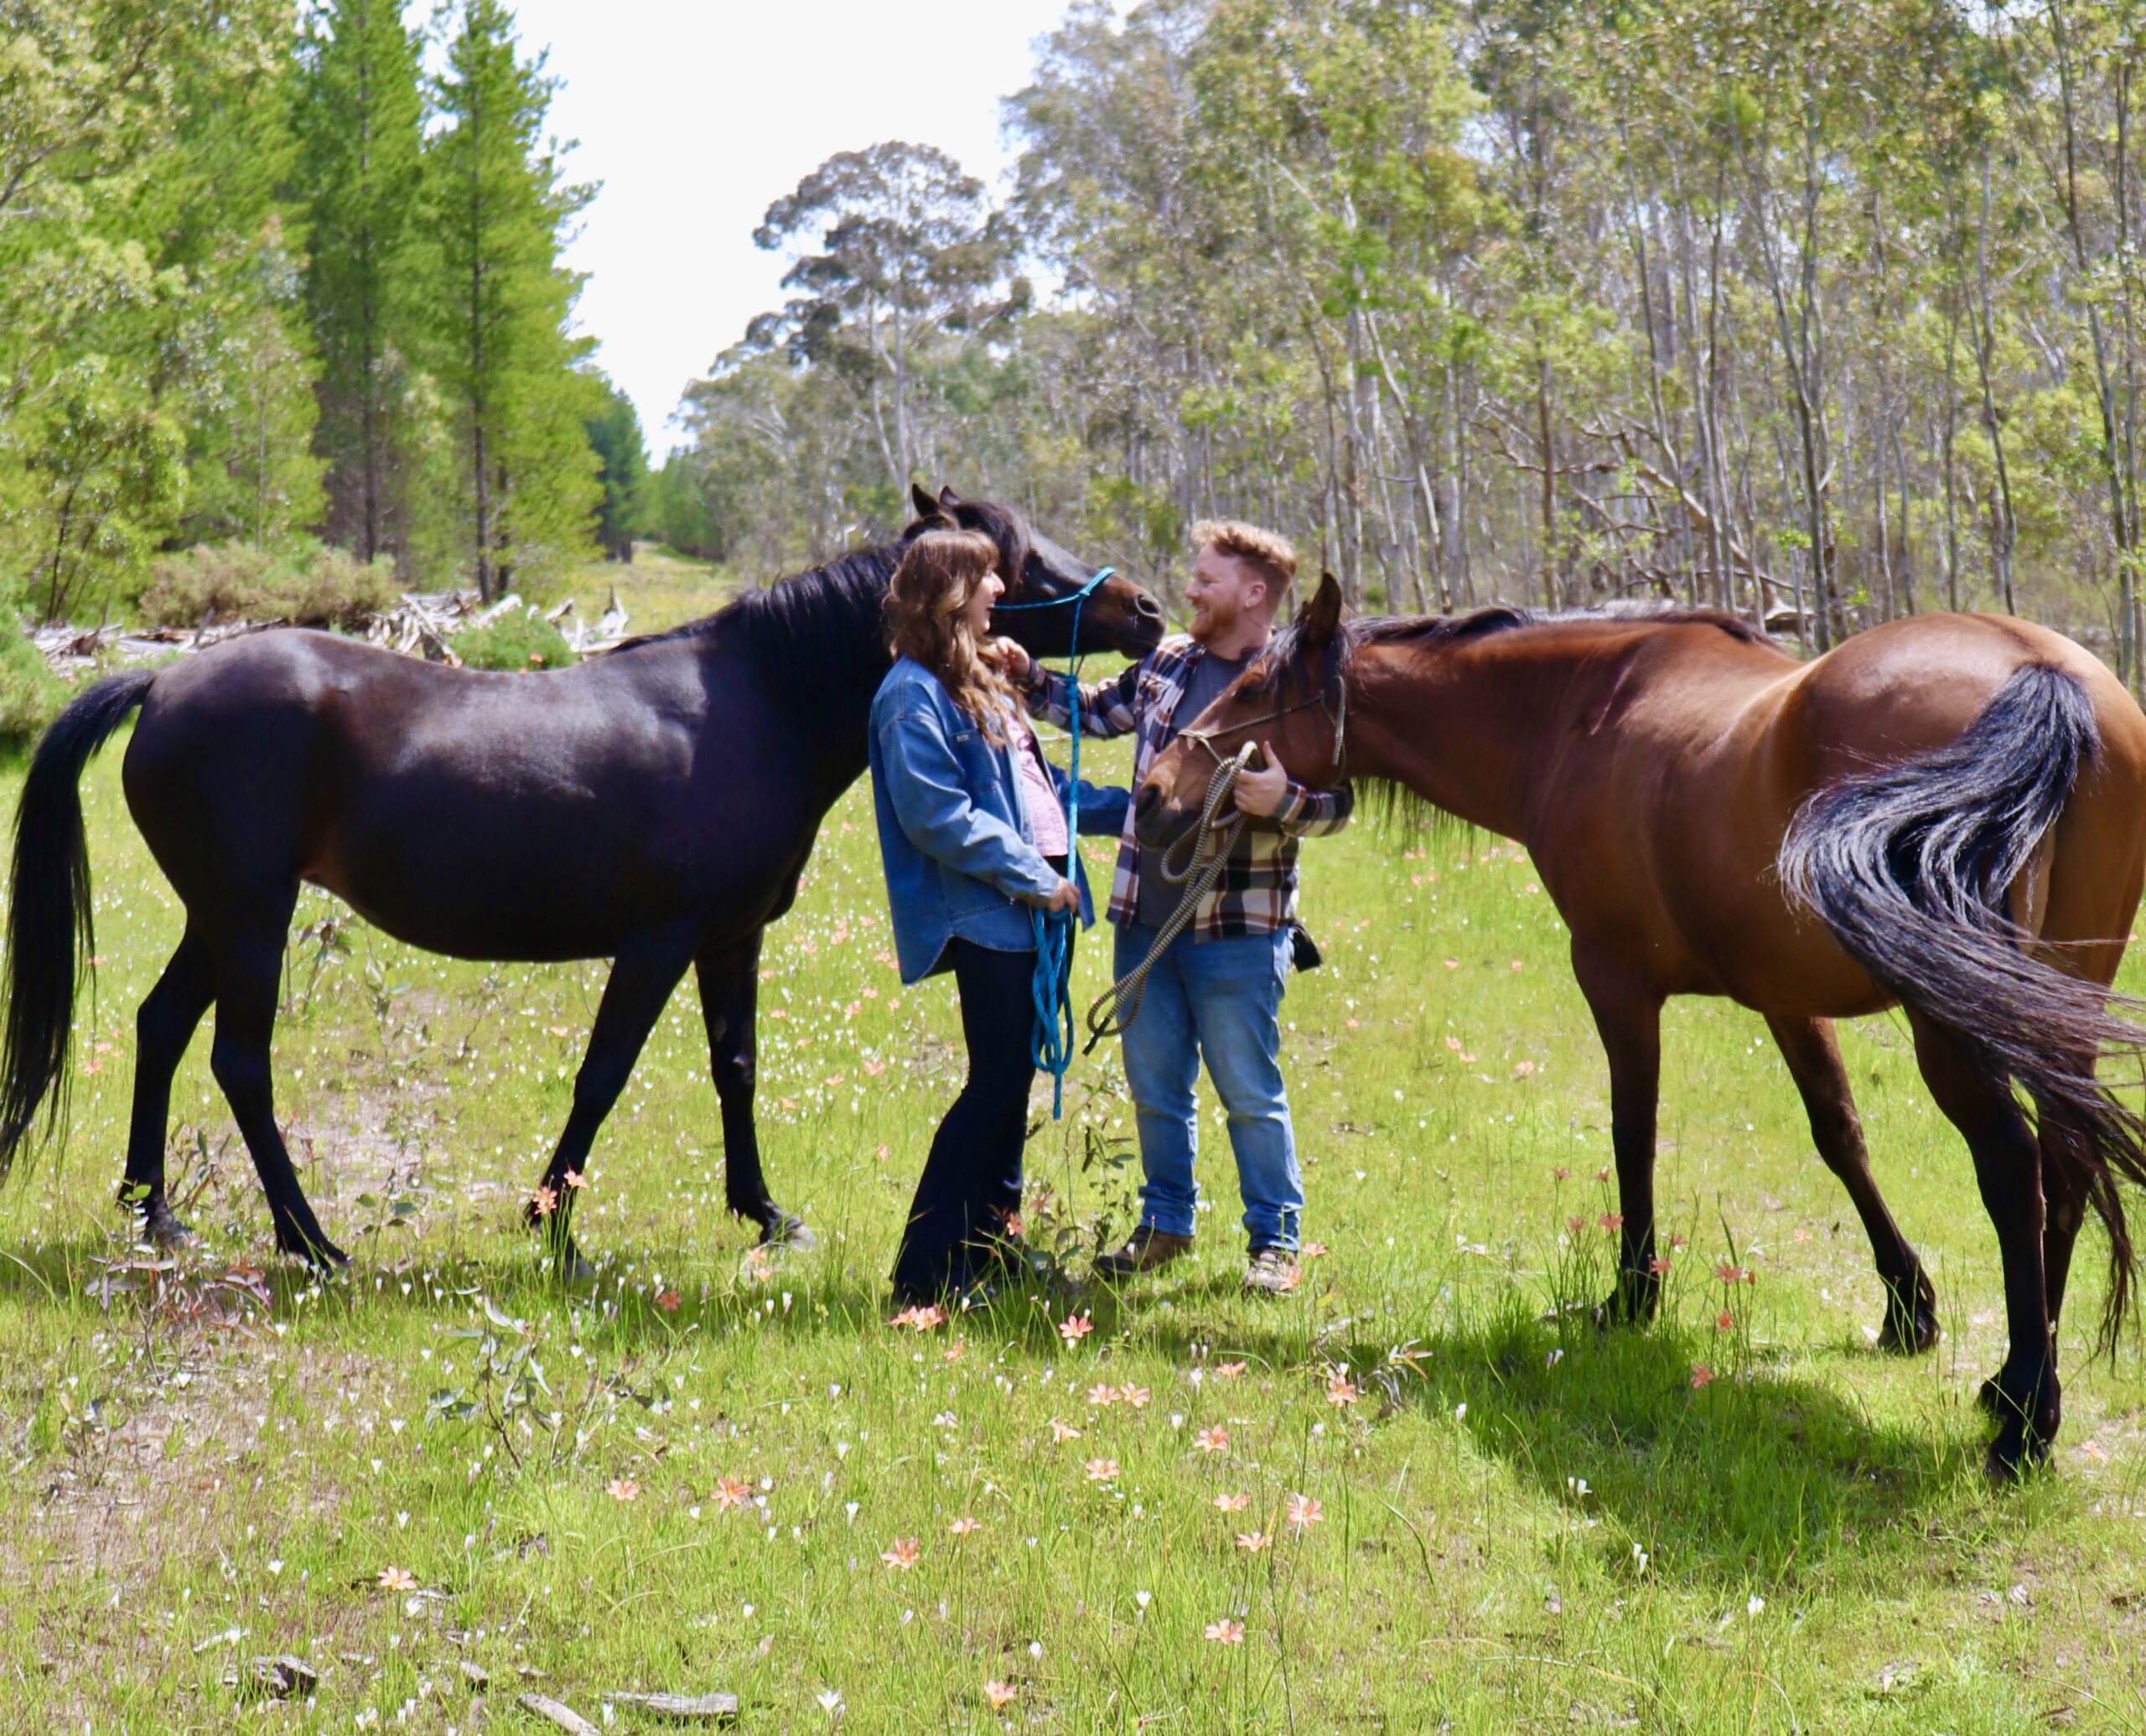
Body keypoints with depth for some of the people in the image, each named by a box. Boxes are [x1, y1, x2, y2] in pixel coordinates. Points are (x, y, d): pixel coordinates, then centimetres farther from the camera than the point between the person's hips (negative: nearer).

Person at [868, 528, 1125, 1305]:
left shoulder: (981, 683, 20)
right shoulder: (913, 695, -12)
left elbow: (1040, 786, 27)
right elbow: (938, 817, -19)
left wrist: (1131, 807, 23)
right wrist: (1034, 878, -18)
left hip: (1033, 911, 10)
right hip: (982, 916, -10)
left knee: (1012, 1082, 13)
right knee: (997, 1086, -9)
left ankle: (993, 1244, 23)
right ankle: (927, 1270, -4)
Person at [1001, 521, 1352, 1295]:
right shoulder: (1168, 663, 9)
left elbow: (1338, 802, -10)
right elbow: (1096, 709, 25)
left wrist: (1283, 802, -30)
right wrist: (1028, 678, 13)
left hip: (1236, 932, -6)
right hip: (1146, 919, 6)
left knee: (1250, 1094, 3)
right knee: (1154, 1087, 15)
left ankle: (1274, 1240, 14)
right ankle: (1165, 1223, 30)